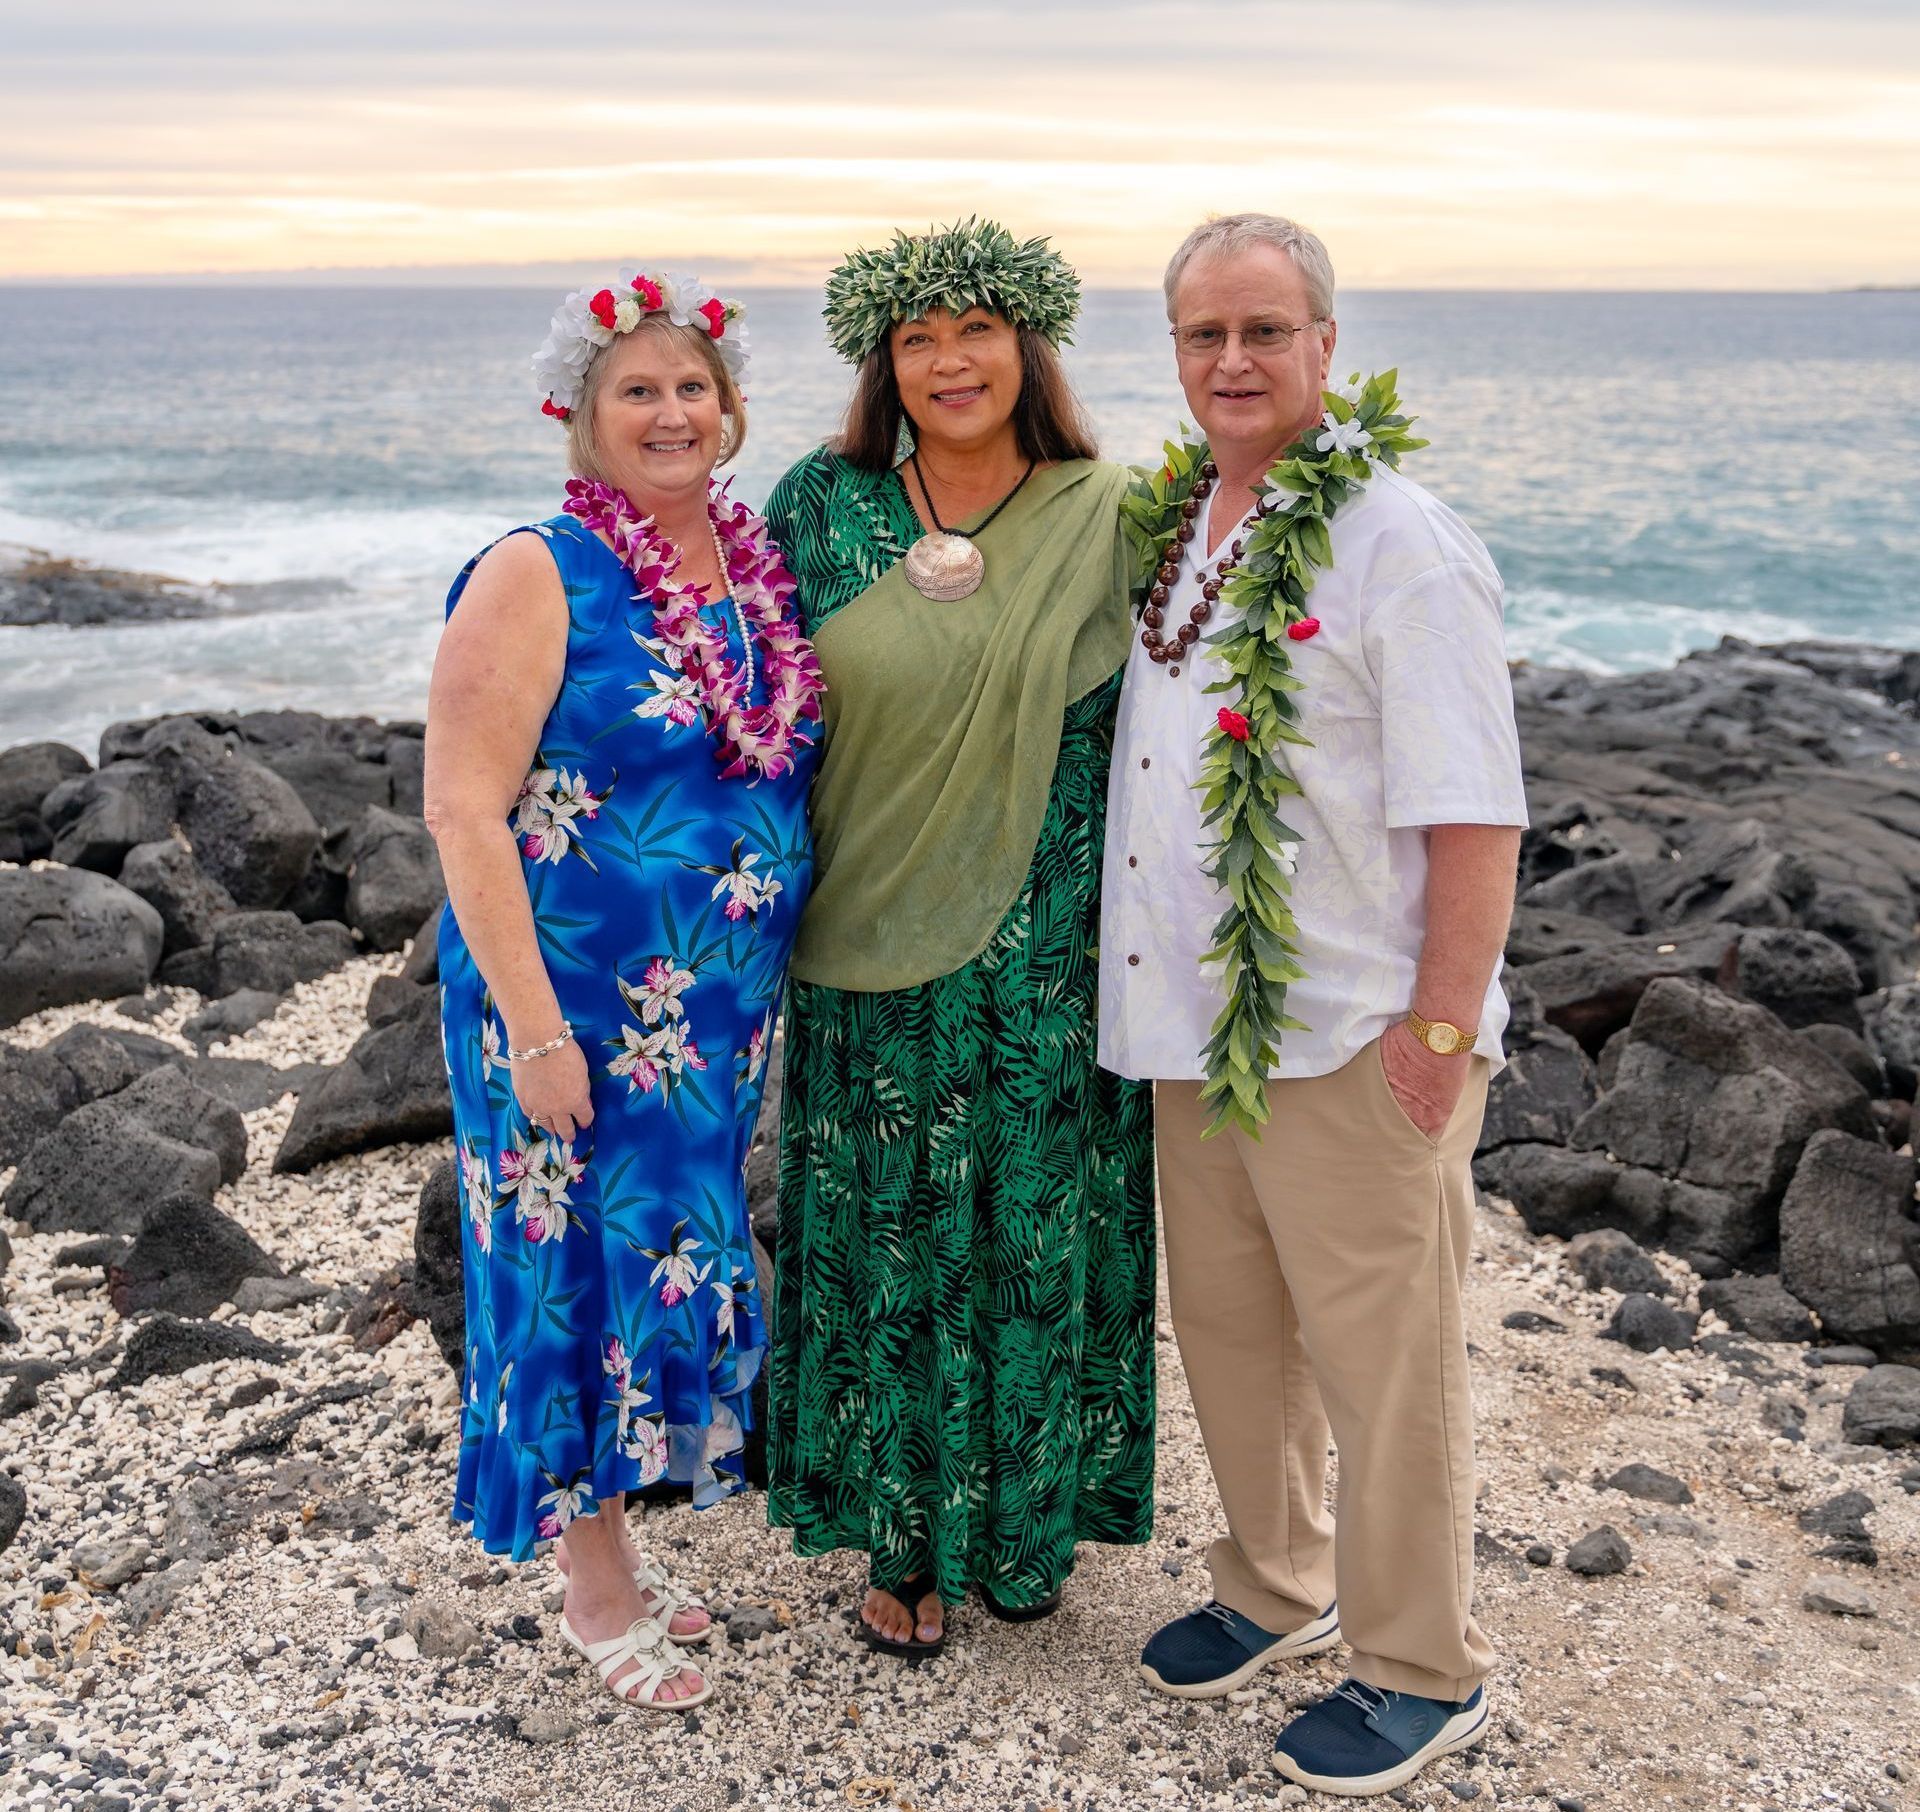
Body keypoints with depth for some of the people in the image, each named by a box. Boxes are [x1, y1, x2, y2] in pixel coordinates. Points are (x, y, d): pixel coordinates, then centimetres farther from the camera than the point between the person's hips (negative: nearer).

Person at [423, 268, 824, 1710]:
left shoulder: (761, 565, 6)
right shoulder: (537, 577, -13)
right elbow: (464, 809, -17)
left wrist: (768, 990, 11)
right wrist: (536, 1030, -20)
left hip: (725, 1003, 6)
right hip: (577, 1001, -6)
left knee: (673, 1255, 16)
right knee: (582, 1266, 6)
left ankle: (617, 1543, 36)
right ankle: (593, 1590, 25)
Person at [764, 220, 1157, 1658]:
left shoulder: (1106, 517, 0)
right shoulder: (821, 507, 1)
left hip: (1054, 961, 0)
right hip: (875, 958, 1)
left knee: (1044, 1234, 9)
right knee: (891, 1241, 9)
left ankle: (1031, 1522, 31)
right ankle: (903, 1539, 27)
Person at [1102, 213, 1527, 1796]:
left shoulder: (1400, 544, -12)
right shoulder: (1175, 526, 11)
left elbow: (1474, 816, -16)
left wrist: (1441, 1030, -19)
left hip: (1353, 1039, -7)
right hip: (1191, 1021, 8)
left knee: (1380, 1357, 4)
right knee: (1226, 1325, 19)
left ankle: (1423, 1670, 23)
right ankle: (1276, 1588, 39)